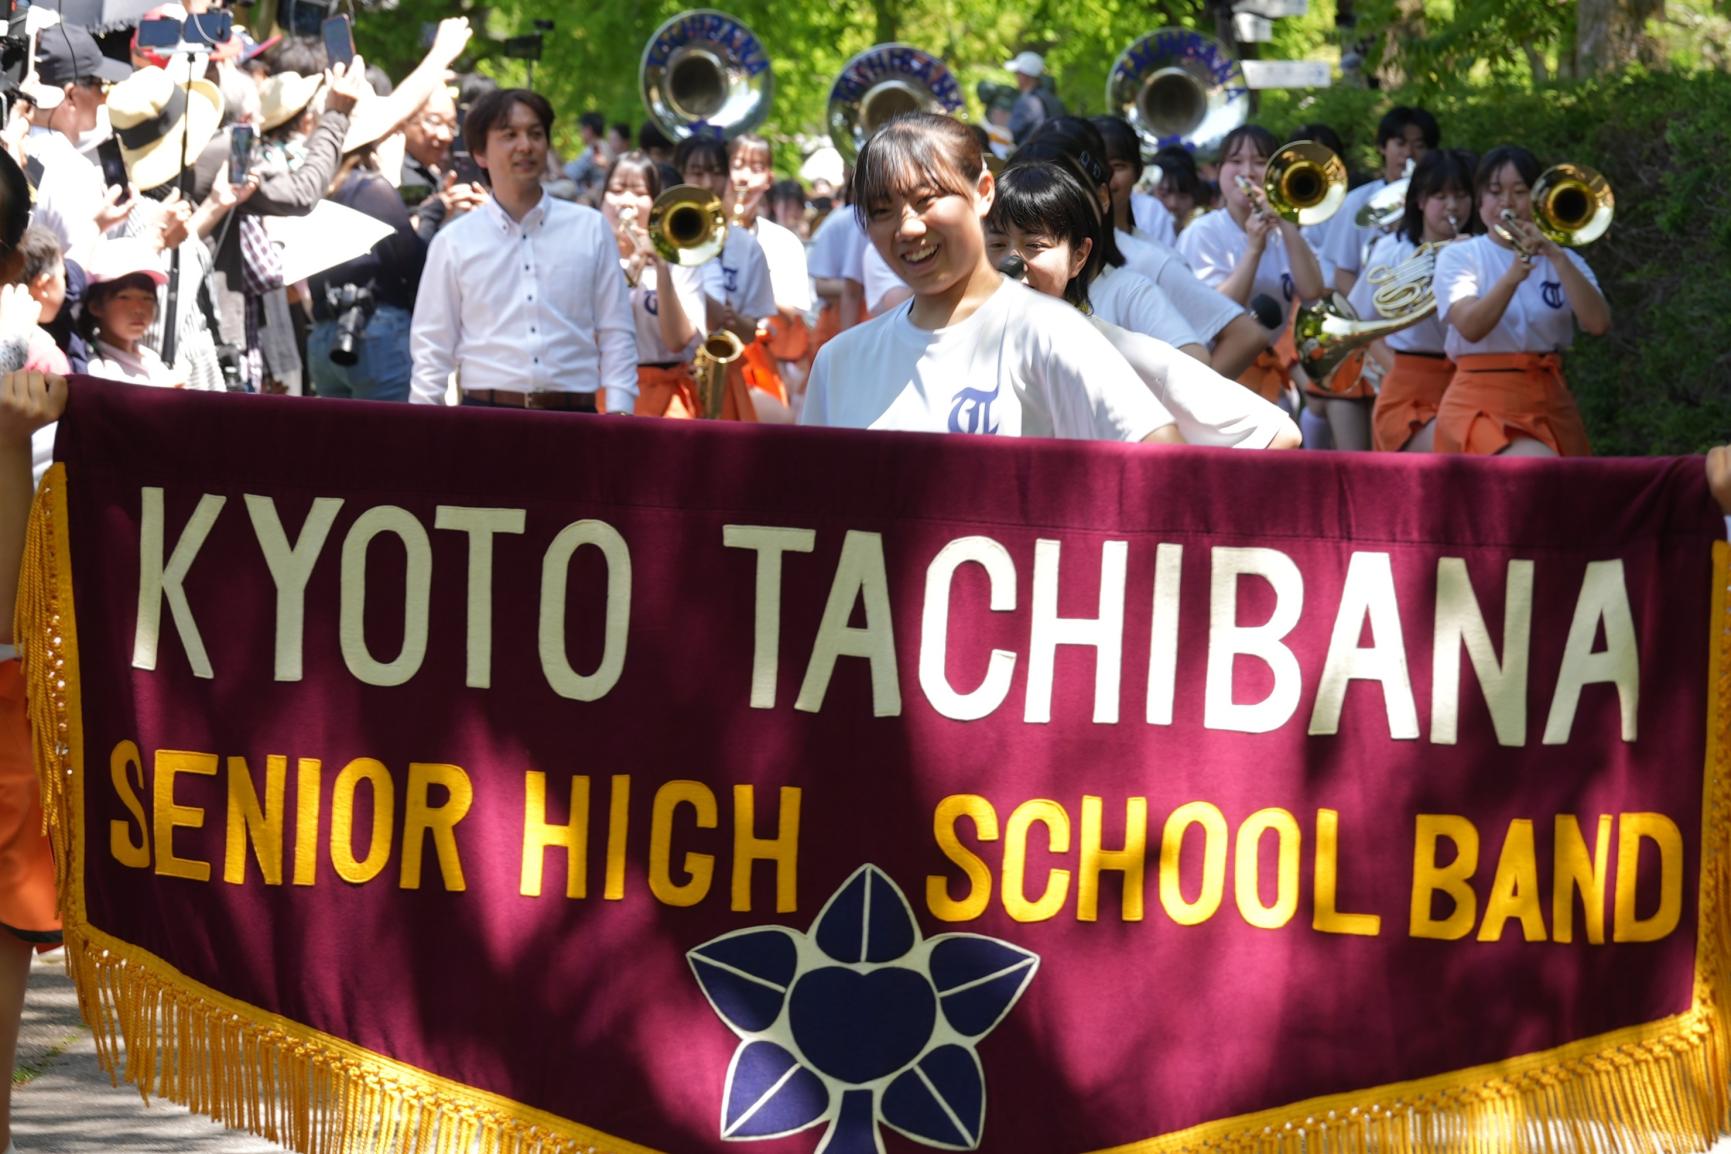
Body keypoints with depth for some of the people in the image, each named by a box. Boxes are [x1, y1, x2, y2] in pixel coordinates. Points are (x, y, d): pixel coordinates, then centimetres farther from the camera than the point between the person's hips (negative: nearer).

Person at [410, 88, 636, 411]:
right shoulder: (455, 242, 7)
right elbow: (432, 350, 9)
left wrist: (618, 413, -2)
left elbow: (616, 335, 9)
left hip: (573, 412, 0)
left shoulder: (590, 229, 9)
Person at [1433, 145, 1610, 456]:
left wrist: (1557, 257, -17)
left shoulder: (1563, 261, 13)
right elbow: (1470, 327, -14)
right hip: (1482, 404, -4)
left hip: (1548, 404, 4)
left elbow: (1598, 323, -7)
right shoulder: (1458, 256, 5)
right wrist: (1514, 276, -30)